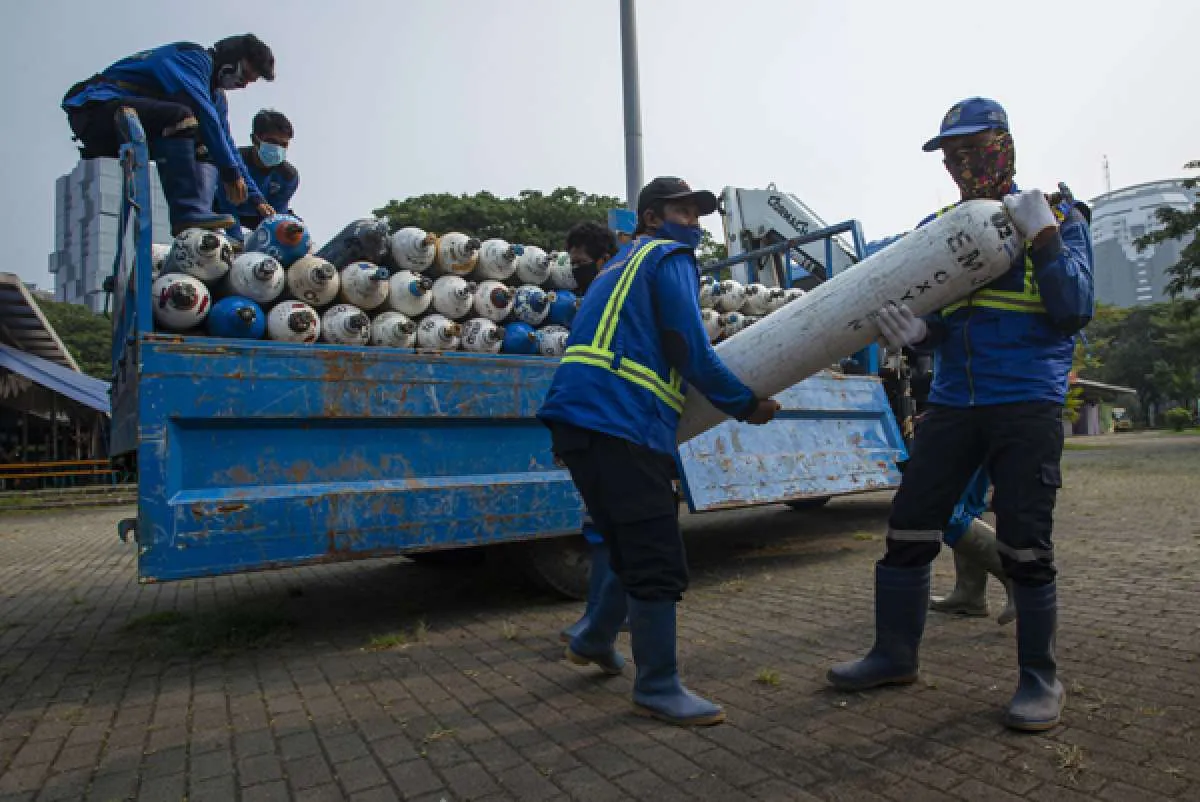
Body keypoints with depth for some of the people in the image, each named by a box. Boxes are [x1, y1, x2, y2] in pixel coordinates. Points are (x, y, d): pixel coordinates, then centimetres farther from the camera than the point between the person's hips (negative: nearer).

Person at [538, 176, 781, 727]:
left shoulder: (624, 263, 30)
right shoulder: (670, 258, 1)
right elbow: (692, 355, -8)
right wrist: (747, 406, 3)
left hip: (584, 423, 10)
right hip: (621, 427, -10)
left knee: (638, 551, 20)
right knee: (659, 561, -4)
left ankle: (594, 641, 36)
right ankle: (658, 689, 7)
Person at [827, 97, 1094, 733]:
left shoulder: (1060, 218, 4)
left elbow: (1074, 312, -5)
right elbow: (932, 316, 10)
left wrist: (1043, 238, -15)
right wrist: (916, 330, -13)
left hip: (1027, 402, -4)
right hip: (952, 401, 4)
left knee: (1024, 545, -2)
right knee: (909, 527, 3)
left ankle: (1039, 676, 19)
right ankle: (895, 655, 18)